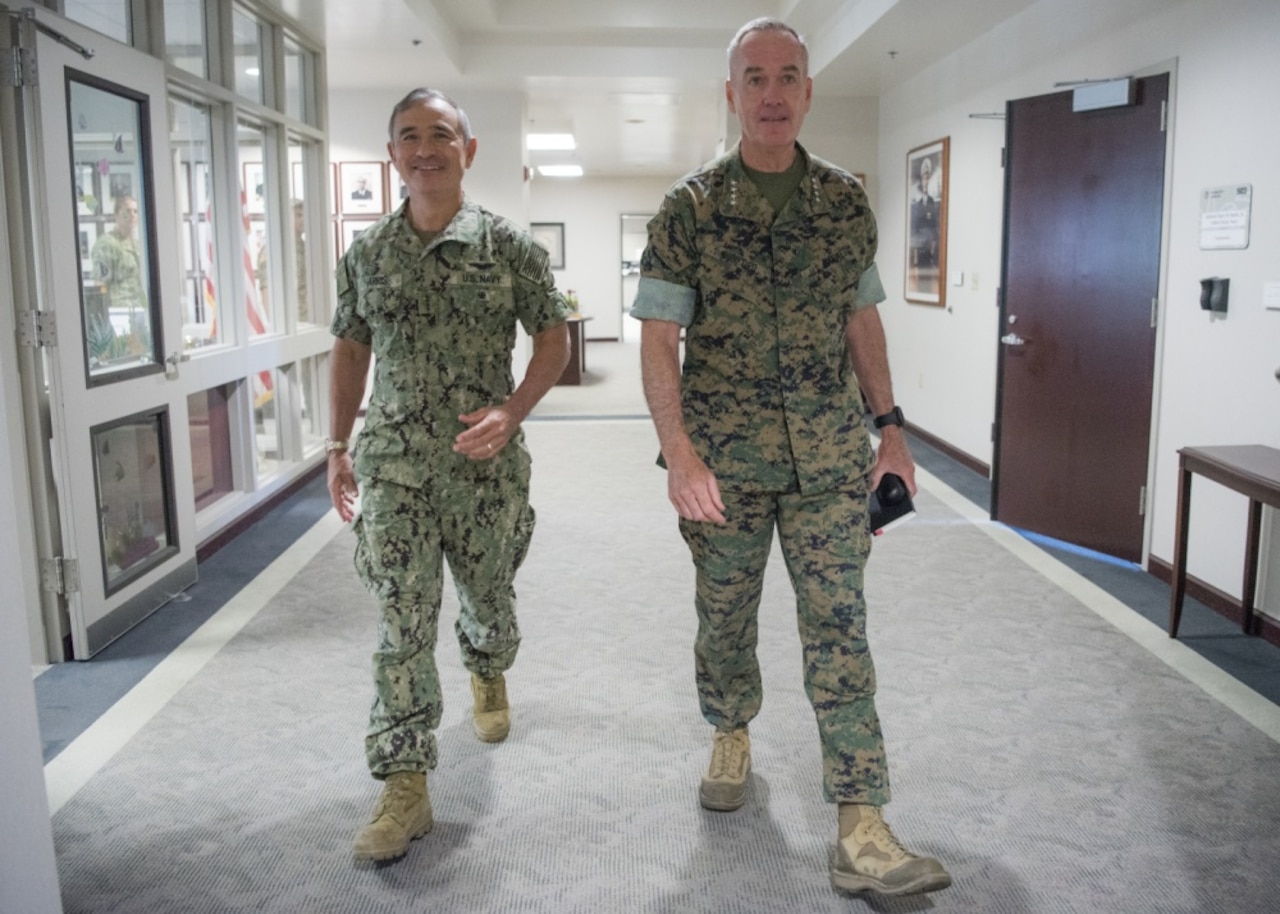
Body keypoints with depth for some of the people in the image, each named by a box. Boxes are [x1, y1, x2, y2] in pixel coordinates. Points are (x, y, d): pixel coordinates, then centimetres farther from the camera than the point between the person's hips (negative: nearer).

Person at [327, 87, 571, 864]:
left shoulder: (510, 244, -2)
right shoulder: (367, 252, 6)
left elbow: (553, 339, 0)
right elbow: (351, 349, 14)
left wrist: (512, 411, -16)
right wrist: (340, 447, 10)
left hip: (487, 460, -1)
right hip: (393, 463, 1)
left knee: (489, 596, 17)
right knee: (403, 619, -3)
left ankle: (488, 675, 51)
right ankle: (406, 784, 4)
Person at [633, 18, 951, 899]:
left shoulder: (847, 203, 4)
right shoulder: (689, 208, -5)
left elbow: (862, 321, 12)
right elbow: (659, 341, -8)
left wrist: (891, 428, 10)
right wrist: (679, 453, -18)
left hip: (830, 460, 1)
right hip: (725, 461, -1)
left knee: (840, 633, -1)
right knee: (725, 616, 15)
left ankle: (862, 832, 4)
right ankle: (732, 735, 42)